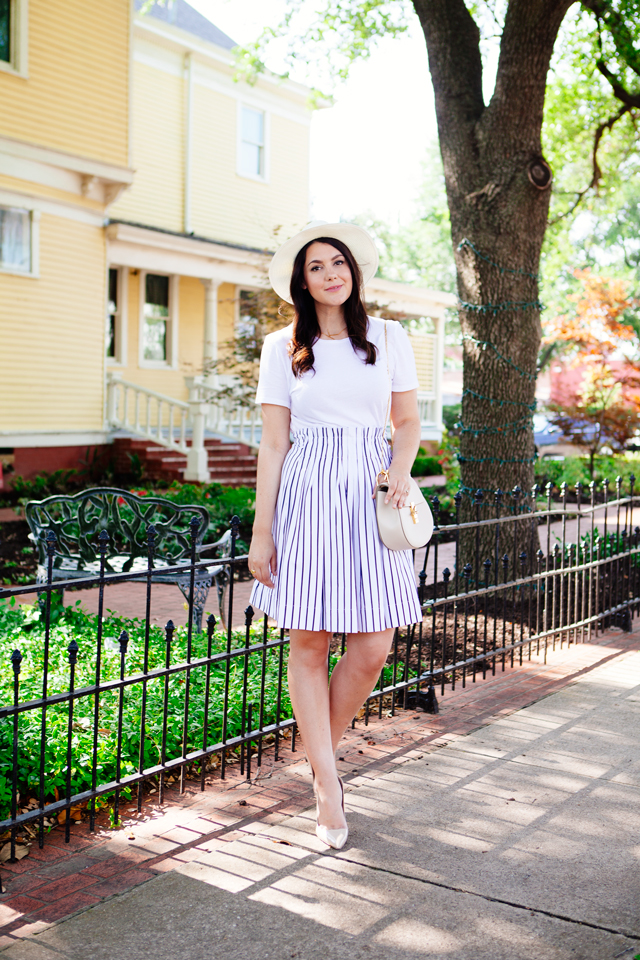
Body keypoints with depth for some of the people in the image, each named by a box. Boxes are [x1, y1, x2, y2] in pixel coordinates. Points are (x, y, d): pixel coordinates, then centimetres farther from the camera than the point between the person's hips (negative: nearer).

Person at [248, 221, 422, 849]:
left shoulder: (389, 338, 9)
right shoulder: (283, 348, 5)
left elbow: (408, 422, 15)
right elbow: (273, 444, 3)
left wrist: (401, 468, -7)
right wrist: (261, 533, -1)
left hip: (372, 498, 2)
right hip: (308, 496, -1)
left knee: (372, 648, -1)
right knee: (308, 645, 1)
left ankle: (322, 758, 24)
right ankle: (327, 786, 14)